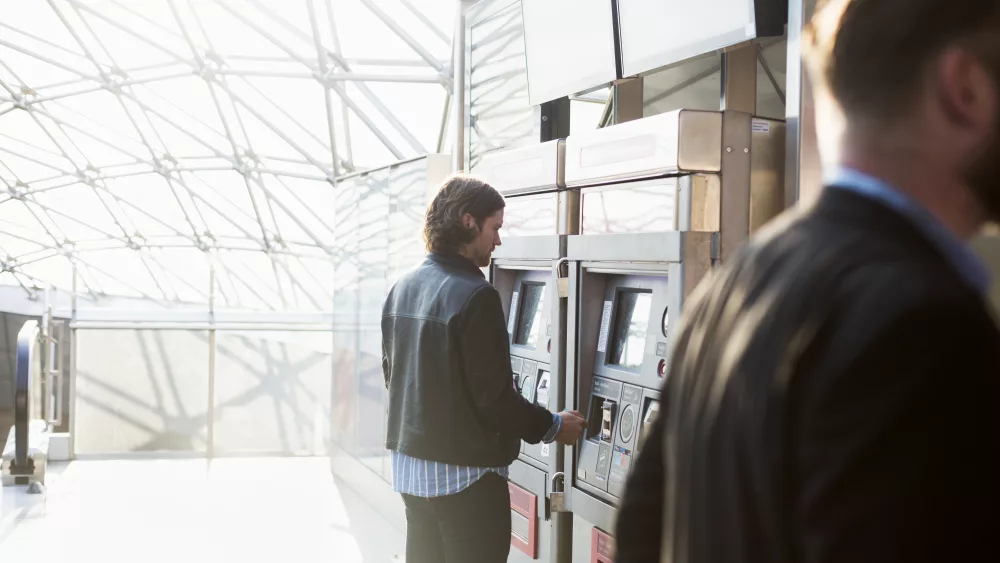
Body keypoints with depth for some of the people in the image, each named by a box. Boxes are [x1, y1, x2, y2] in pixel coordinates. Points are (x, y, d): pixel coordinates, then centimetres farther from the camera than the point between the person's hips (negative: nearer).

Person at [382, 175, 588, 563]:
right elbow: (493, 396, -20)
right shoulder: (475, 295, -19)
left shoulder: (402, 289, 7)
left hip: (410, 463, 8)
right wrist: (552, 427, -6)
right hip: (465, 472, -8)